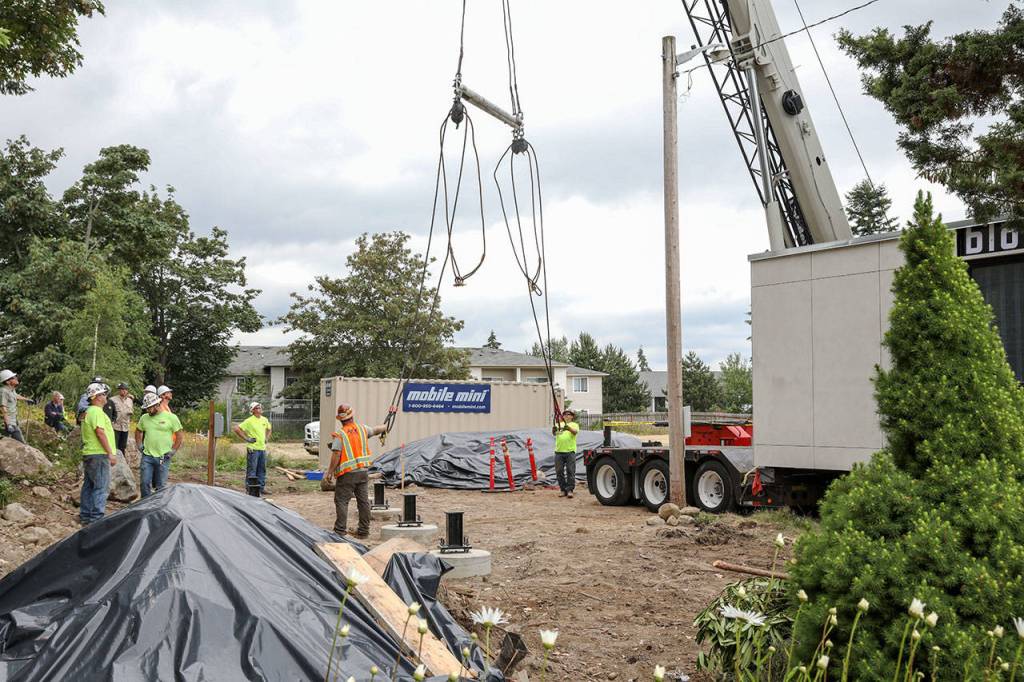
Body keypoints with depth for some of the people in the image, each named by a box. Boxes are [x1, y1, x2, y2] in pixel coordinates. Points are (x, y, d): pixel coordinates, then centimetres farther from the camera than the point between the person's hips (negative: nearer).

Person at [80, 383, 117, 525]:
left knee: (89, 486, 14)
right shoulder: (96, 412, -14)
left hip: (88, 454, 11)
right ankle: (96, 518, -10)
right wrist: (110, 453, -18)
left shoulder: (88, 411, 19)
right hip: (99, 455, -11)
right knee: (101, 487, -9)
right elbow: (100, 433, -21)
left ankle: (85, 516, 20)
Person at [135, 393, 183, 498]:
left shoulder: (171, 417, -5)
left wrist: (173, 451, -4)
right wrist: (139, 445, 11)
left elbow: (180, 435, -1)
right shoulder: (144, 418, 6)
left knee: (160, 486, 5)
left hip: (163, 457, -3)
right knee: (144, 483, 1)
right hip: (147, 456, 3)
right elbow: (138, 431, 23)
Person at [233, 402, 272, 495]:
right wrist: (246, 439, -13)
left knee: (262, 470, 12)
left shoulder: (265, 420, 9)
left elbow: (268, 429, 30)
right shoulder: (249, 421, -11)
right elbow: (237, 429, -14)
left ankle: (261, 487, 20)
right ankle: (250, 490, 3)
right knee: (251, 470, -2)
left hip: (263, 448, 6)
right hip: (253, 449, -6)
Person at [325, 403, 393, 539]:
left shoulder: (340, 435, -10)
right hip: (363, 471, 5)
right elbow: (376, 430, 22)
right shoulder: (362, 429, 4)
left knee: (341, 501, 1)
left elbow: (336, 455, -15)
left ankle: (340, 531, -3)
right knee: (363, 501, 10)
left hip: (347, 474, -5)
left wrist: (330, 472, -8)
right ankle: (363, 530, 16)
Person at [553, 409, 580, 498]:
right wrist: (554, 429, -28)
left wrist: (569, 428, -35)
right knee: (559, 472, 4)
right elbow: (554, 433, -3)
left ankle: (570, 490, -1)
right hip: (559, 451, 3)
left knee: (570, 471, -4)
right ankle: (563, 490, 12)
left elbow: (575, 431, -13)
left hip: (570, 451, -3)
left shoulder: (574, 425, 9)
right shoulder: (559, 424, 15)